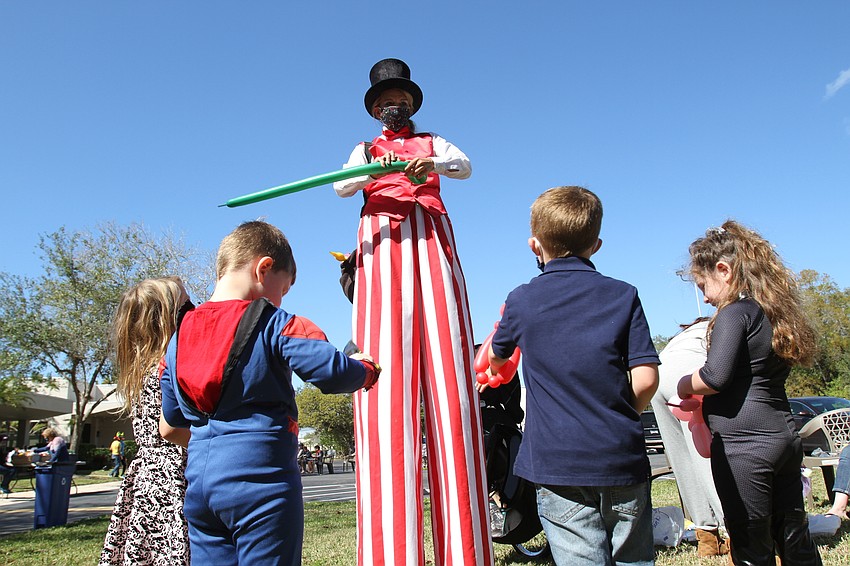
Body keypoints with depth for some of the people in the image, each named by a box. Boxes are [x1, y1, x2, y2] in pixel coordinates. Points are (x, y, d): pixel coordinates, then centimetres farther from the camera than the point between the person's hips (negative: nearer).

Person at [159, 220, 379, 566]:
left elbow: (168, 427, 18)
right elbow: (332, 372, -20)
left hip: (199, 481, 7)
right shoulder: (274, 324, -8)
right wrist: (367, 369, 1)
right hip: (260, 479, -6)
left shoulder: (177, 339, 12)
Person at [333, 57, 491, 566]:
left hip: (432, 241, 0)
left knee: (448, 370, -12)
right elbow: (342, 186, 5)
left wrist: (432, 164, -17)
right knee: (386, 375, -15)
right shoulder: (365, 150, 27)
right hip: (383, 243, 0)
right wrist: (374, 170, -17)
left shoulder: (433, 142, 27)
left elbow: (464, 166, 4)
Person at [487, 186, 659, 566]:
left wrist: (501, 327, 40)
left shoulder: (521, 300, 1)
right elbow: (646, 378, -5)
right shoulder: (623, 295, 1)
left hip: (557, 463, -1)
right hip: (622, 459, 2)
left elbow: (494, 360, 19)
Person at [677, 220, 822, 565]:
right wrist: (705, 400, 18)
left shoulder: (735, 313, -12)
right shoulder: (775, 311, 14)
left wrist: (687, 385, -3)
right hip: (785, 437, 9)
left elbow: (716, 375, -22)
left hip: (743, 444, -9)